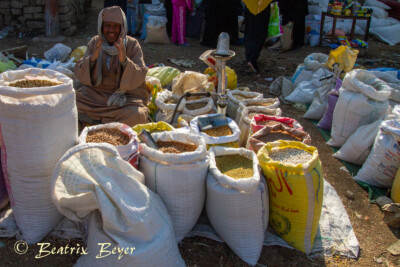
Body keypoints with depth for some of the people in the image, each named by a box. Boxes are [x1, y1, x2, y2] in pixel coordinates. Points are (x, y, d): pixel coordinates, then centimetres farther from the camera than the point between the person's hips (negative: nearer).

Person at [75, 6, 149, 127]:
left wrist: (125, 60, -32)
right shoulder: (95, 42, 3)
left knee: (136, 115, -34)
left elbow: (140, 77, -14)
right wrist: (92, 58, -23)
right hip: (96, 93, 2)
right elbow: (79, 73, -3)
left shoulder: (132, 44, -4)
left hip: (127, 95, -2)